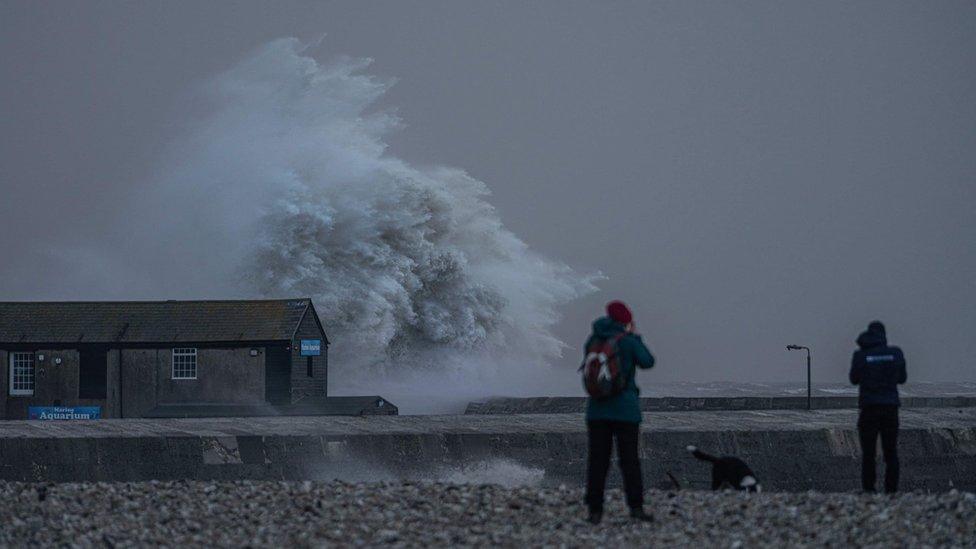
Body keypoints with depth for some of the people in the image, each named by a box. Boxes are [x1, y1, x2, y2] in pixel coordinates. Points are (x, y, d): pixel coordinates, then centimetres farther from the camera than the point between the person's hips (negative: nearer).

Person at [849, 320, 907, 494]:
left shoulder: (860, 355, -5)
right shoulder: (896, 353, 0)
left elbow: (854, 379, 6)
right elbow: (902, 377, 11)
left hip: (869, 408, -1)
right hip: (890, 407, 1)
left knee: (868, 453, 5)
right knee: (891, 452, 8)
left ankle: (868, 490, -1)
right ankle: (892, 489, 4)